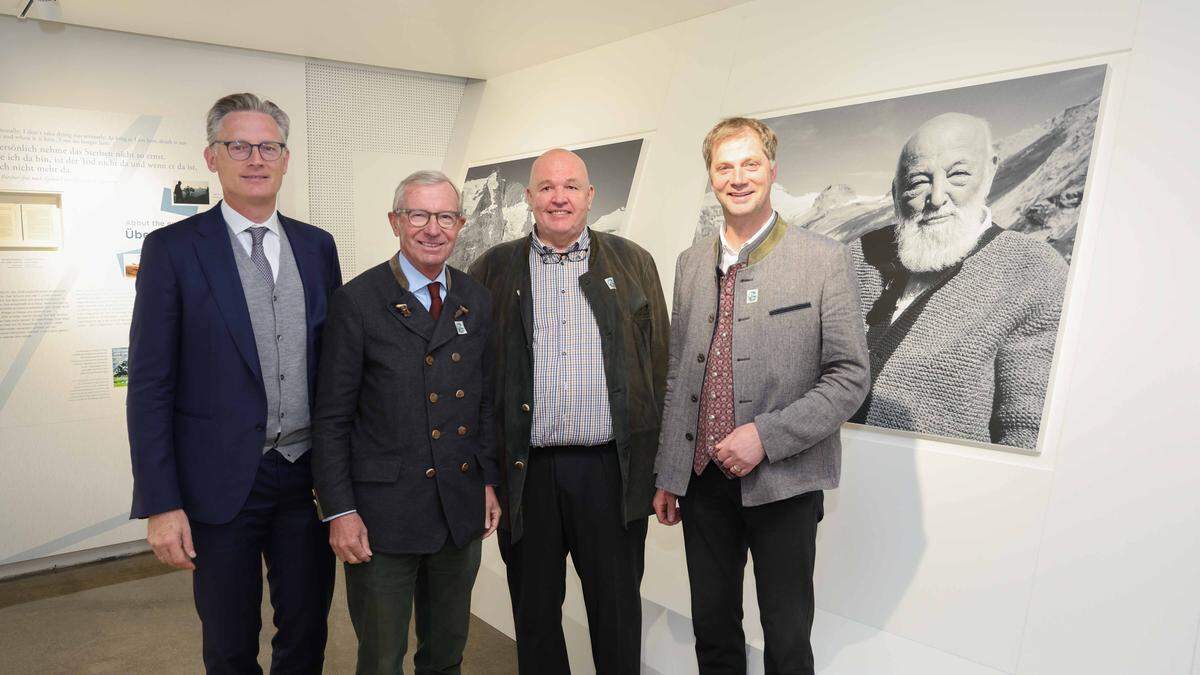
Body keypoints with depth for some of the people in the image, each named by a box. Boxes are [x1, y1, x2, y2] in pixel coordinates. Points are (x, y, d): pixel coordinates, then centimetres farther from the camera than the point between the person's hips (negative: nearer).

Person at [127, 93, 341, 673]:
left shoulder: (317, 246, 6)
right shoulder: (172, 249, -5)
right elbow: (149, 384, -6)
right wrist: (160, 504, -11)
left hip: (309, 474, 3)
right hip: (221, 483, -3)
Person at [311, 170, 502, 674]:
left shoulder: (478, 302, 6)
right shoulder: (357, 301, -8)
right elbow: (332, 418, -7)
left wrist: (490, 480, 6)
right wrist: (339, 510, -10)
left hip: (462, 509, 4)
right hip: (382, 512, -4)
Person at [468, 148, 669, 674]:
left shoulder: (634, 264, 6)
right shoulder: (493, 269, 5)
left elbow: (659, 364, 5)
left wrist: (661, 469, 2)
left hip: (611, 468, 0)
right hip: (526, 471, 0)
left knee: (618, 608, 13)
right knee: (534, 609, 16)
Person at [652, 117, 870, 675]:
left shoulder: (824, 259, -6)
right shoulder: (691, 263, 8)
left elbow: (849, 377, -8)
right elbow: (677, 376, 10)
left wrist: (766, 435, -18)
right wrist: (667, 475, 10)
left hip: (783, 482, -3)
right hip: (701, 480, 4)